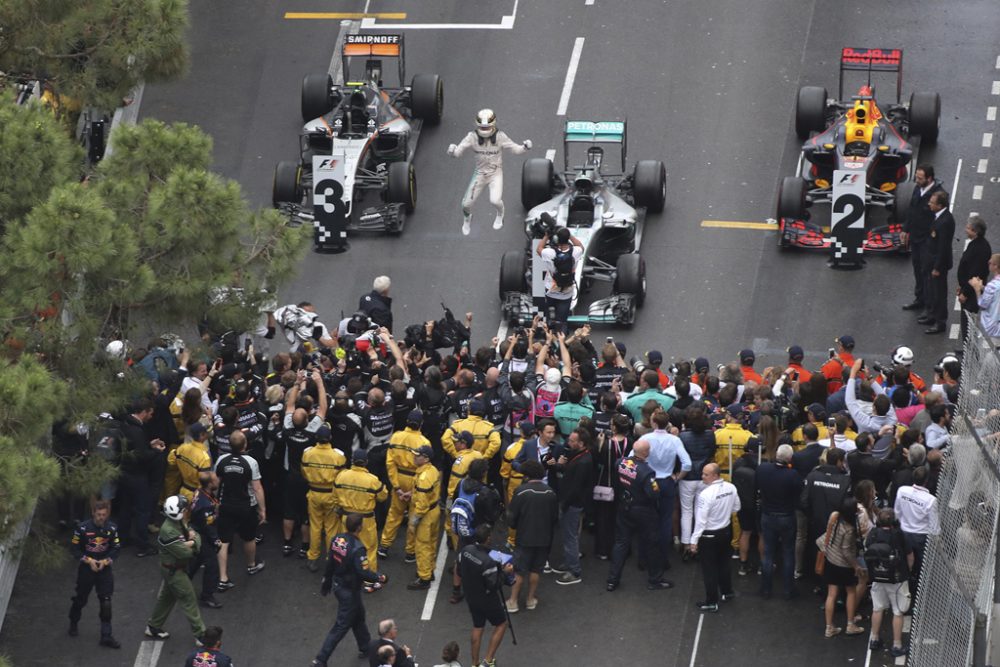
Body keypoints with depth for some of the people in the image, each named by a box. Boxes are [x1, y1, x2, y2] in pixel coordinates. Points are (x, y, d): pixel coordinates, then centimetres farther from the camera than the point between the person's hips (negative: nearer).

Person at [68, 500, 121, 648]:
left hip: (104, 568, 1)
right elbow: (74, 547, -6)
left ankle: (106, 636, 1)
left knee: (106, 602, -4)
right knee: (80, 599, 13)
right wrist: (88, 560, -15)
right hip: (86, 568, -1)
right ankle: (73, 624, 41)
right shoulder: (83, 527, -14)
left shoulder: (112, 528, -6)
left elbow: (116, 548, 4)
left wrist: (106, 561, -11)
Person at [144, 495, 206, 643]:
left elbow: (197, 537, 2)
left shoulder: (181, 523, -1)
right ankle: (200, 635, 5)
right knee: (189, 600, -2)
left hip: (177, 568, 10)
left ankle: (153, 627, 38)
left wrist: (192, 543, -22)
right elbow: (184, 552, -30)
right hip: (173, 571, -10)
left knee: (166, 597, 23)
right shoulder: (168, 531, -31)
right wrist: (191, 544, -8)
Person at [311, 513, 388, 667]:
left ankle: (365, 648, 45)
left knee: (358, 616, 27)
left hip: (338, 584, 8)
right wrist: (380, 578, -12)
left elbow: (330, 563, 6)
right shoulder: (357, 548, -30)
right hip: (349, 591, -8)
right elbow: (364, 573, -30)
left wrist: (327, 582, 20)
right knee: (341, 626, 3)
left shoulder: (337, 539, -6)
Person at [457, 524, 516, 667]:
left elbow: (460, 572, 2)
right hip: (487, 600, -6)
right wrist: (505, 573, -15)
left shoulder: (465, 551, -12)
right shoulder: (488, 562, -34)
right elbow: (494, 586, -26)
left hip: (471, 597, 6)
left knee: (477, 627, 22)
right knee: (501, 624, 16)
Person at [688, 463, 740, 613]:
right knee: (723, 562, 25)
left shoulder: (706, 494, -29)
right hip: (726, 531, 6)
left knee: (709, 568, 6)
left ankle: (711, 603, 14)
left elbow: (701, 520, -26)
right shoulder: (731, 488, -9)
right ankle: (727, 592, 41)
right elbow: (736, 508, 6)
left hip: (709, 535, -6)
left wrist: (694, 541, -19)